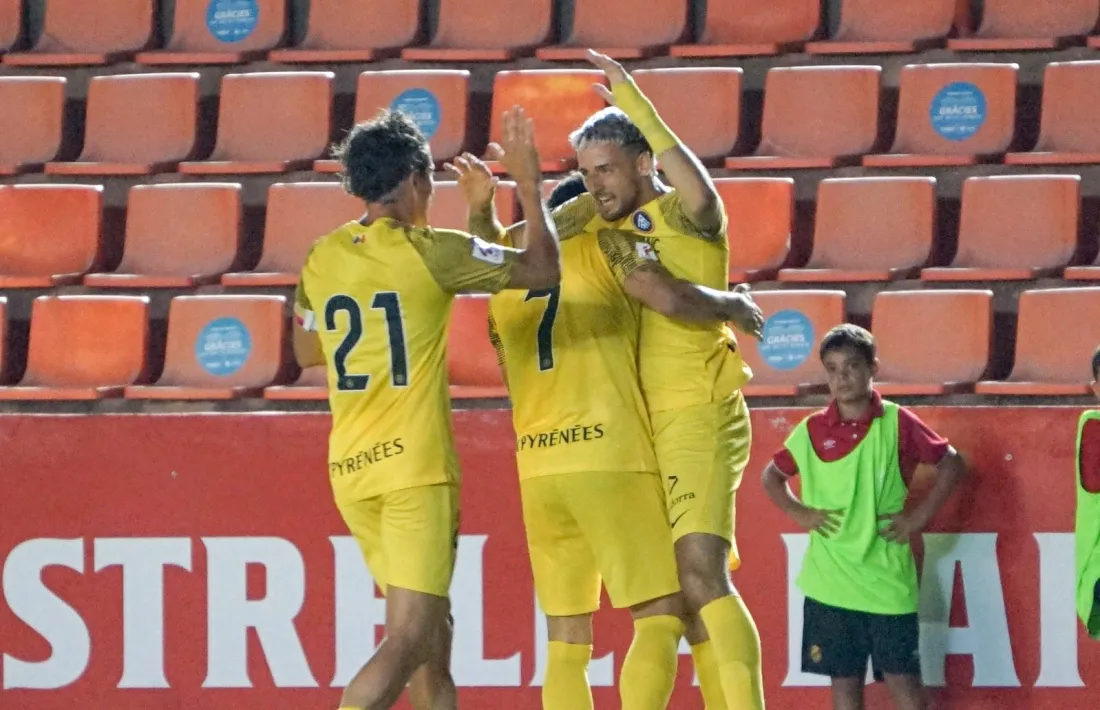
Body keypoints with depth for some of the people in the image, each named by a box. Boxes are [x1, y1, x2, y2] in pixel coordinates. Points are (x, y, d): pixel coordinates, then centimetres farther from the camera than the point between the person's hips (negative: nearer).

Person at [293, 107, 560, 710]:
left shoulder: (323, 258, 7)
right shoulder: (428, 253, -9)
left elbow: (306, 351, 23)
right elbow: (544, 268, -2)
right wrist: (529, 185, 9)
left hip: (351, 468, 7)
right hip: (415, 467, -7)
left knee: (432, 633, 17)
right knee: (410, 638, -12)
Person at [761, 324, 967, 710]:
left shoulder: (898, 424, -2)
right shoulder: (812, 431, 5)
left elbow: (952, 465, 3)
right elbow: (772, 475, 19)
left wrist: (919, 516, -4)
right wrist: (798, 512, 3)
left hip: (888, 577, -2)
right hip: (830, 580, 2)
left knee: (902, 675, -4)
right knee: (844, 678, 4)